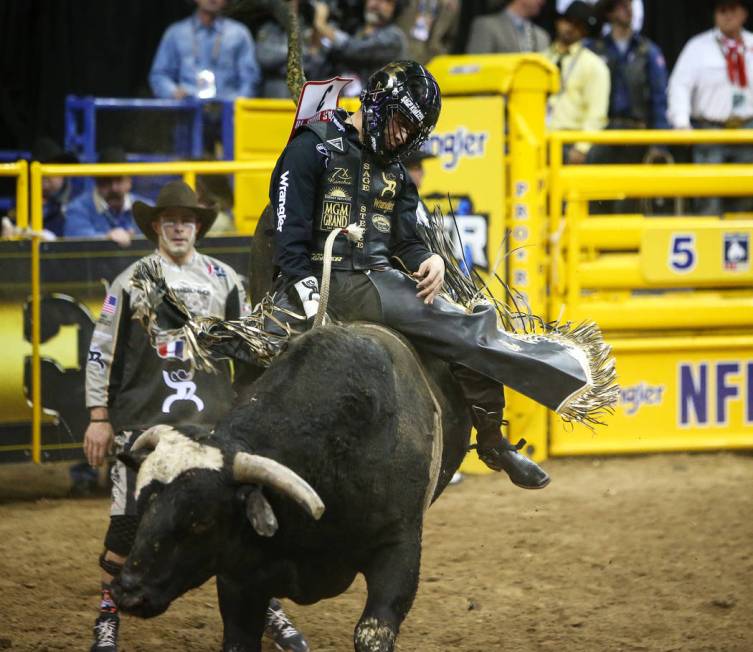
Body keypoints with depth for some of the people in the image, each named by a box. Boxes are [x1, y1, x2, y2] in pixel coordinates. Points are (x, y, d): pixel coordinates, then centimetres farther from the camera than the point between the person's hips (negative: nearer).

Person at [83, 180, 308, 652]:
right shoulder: (131, 282, 3)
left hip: (215, 420, 1)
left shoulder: (224, 280, 7)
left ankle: (269, 610, 10)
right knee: (129, 520, -4)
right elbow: (102, 352, 4)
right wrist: (99, 418, 1)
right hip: (143, 419, -1)